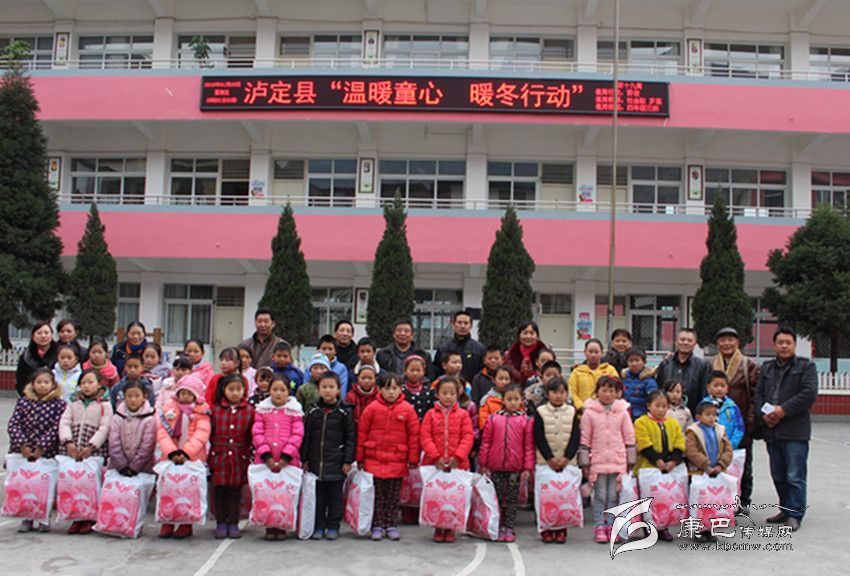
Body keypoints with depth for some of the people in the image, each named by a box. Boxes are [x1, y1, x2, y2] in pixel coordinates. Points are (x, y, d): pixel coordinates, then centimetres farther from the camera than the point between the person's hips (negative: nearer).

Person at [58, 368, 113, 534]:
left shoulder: (104, 405, 1)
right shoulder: (74, 403, 14)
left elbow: (104, 428, -7)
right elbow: (64, 422, 6)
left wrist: (90, 446, -16)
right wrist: (68, 442, -10)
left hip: (94, 451, -4)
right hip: (72, 450, 4)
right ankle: (77, 517, 13)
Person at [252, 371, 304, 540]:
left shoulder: (295, 411, 2)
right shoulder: (261, 410, 7)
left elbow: (297, 435, -4)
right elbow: (257, 433, 1)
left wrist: (286, 457, -12)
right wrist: (266, 455, -10)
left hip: (288, 461, -1)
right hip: (264, 460, 2)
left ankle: (281, 527, 14)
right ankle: (269, 527, 16)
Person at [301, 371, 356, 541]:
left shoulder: (345, 412, -1)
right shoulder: (313, 410, 5)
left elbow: (351, 438, -1)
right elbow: (305, 436, 7)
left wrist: (348, 461, -5)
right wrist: (304, 459, 3)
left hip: (336, 462, -2)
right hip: (316, 461, 2)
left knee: (335, 496, 5)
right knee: (318, 496, 7)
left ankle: (333, 527, 15)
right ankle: (319, 527, 17)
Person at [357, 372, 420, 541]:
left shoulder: (407, 409, -3)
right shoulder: (372, 408, -4)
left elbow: (414, 435, 1)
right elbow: (362, 432, 1)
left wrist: (413, 459, 1)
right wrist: (360, 458, 3)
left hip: (397, 461, 0)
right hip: (374, 459, 0)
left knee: (393, 496, 10)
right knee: (377, 495, 7)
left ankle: (391, 525, 21)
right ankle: (377, 526, 17)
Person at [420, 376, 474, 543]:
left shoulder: (463, 415, 2)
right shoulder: (431, 414, 2)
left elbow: (468, 437, -3)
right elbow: (425, 437, -3)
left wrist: (458, 456, -14)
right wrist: (436, 456, -14)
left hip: (457, 463, 0)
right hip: (434, 463, 0)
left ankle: (450, 528, 17)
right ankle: (438, 528, 19)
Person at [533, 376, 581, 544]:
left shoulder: (572, 412, 5)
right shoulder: (540, 412, 0)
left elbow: (576, 437, -1)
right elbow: (539, 438, -6)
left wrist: (567, 458, -12)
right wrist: (550, 458, -14)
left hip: (567, 462, 1)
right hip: (545, 461, -1)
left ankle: (561, 530, 11)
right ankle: (546, 530, 10)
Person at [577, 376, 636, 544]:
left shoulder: (622, 411, 4)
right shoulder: (589, 412, -1)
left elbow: (629, 437, 9)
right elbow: (585, 440, 2)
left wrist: (630, 461, 9)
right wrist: (584, 464, 1)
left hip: (618, 461, 1)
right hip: (598, 460, -1)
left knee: (614, 495, 6)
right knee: (600, 495, 3)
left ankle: (611, 526, 15)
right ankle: (599, 526, 9)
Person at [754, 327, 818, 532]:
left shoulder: (806, 366, 1)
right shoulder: (767, 368, 17)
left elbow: (809, 393, -12)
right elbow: (758, 393, 12)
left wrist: (784, 410, -17)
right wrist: (763, 413, -6)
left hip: (795, 431, -6)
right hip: (772, 430, 6)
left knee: (795, 476, -5)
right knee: (778, 476, 12)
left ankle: (795, 514, 4)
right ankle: (785, 510, 24)